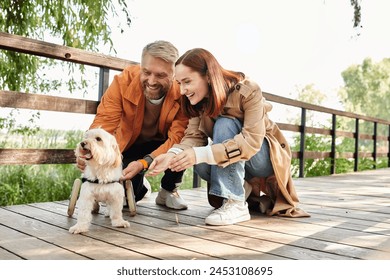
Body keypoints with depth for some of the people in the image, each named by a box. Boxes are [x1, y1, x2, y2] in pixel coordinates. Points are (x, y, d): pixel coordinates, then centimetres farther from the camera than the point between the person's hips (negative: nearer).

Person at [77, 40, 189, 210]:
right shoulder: (123, 81, -24)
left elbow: (178, 137, -30)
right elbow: (104, 122, -27)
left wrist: (144, 163, -45)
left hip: (164, 143, 0)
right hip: (130, 144, 1)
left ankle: (169, 190, -1)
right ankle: (139, 187, 23)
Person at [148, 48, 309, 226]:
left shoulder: (247, 91, -25)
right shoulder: (199, 100, -9)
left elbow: (252, 141, -35)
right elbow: (193, 136, -17)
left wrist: (202, 154, -44)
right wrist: (173, 154, -39)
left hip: (265, 158, -4)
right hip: (234, 166, 5)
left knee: (224, 124, -32)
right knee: (200, 163, -28)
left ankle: (236, 204, -29)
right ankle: (243, 188, -3)